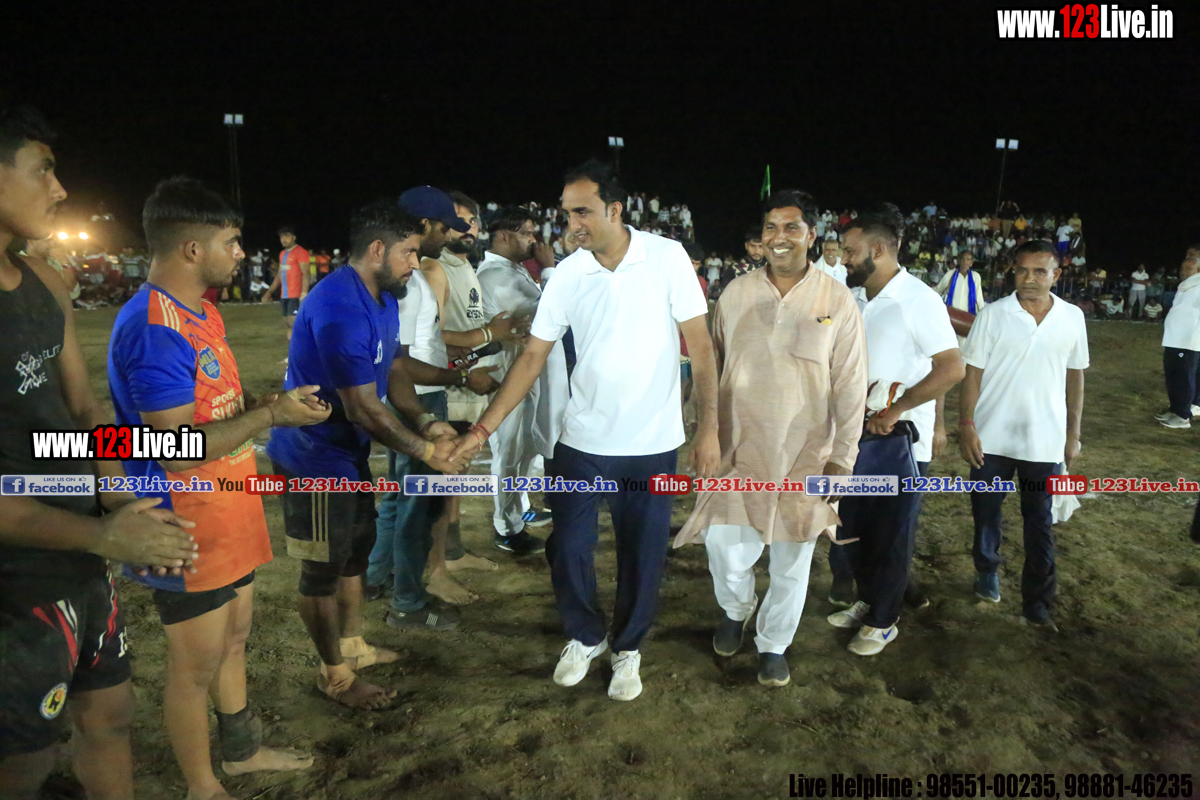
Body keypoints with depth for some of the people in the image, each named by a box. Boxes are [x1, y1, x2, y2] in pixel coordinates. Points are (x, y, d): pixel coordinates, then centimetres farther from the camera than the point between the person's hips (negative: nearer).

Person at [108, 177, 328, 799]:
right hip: (190, 532, -10)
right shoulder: (154, 328, -25)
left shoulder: (201, 311, 8)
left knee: (233, 638, 24)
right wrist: (272, 414, -20)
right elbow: (177, 449, -27)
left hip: (228, 517, 10)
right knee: (196, 666, 9)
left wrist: (276, 406, -1)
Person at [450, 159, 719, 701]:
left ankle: (627, 648, 35)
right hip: (582, 439, 2)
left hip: (652, 443, -2)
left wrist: (708, 428, -12)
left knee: (642, 555, 9)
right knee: (566, 547, 7)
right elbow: (533, 356, -1)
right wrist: (482, 429, -7)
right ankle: (584, 637, 34)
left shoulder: (666, 258, -10)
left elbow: (700, 346, -7)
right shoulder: (568, 275, -3)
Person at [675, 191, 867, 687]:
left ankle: (773, 645, 36)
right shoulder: (735, 295, 2)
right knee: (726, 549, -5)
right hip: (739, 449, 1)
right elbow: (712, 369, 9)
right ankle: (735, 610, 31)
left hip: (806, 456, 0)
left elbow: (850, 387, -1)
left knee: (792, 561, 11)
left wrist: (842, 458, -4)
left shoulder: (838, 302, -3)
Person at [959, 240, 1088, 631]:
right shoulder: (993, 315, -6)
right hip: (992, 438, -1)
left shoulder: (1073, 318, 1)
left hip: (1046, 441, 1)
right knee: (986, 512, 14)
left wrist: (1073, 433, 8)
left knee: (1040, 523, 7)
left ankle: (1037, 602, 18)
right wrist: (966, 427, -10)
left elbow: (1075, 377, 8)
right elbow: (973, 374, -5)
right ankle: (987, 572, 38)